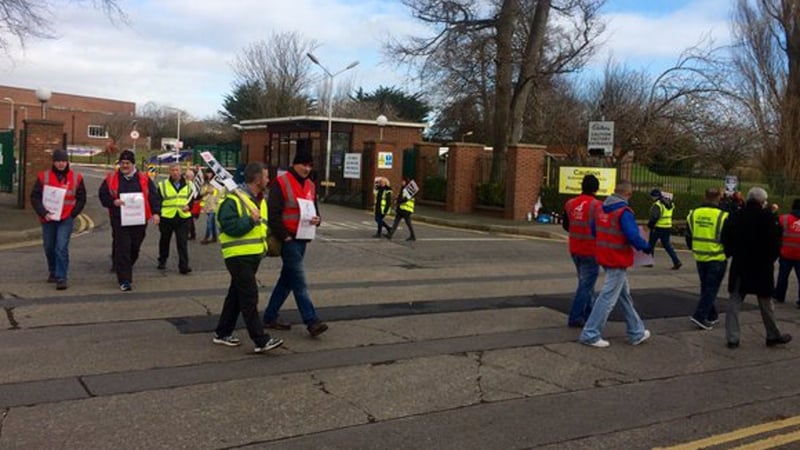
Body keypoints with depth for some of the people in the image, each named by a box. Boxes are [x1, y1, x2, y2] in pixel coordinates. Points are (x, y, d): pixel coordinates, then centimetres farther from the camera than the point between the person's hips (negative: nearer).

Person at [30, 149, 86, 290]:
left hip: (66, 220, -2)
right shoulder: (43, 176, 0)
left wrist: (72, 214, -2)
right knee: (49, 247, 14)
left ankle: (61, 278, -10)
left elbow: (81, 199, 7)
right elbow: (35, 197, 0)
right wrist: (43, 213, -11)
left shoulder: (76, 178, 0)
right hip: (48, 219, 2)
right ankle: (53, 272, 37)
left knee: (61, 248, -13)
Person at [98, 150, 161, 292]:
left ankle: (125, 270, 38)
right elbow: (102, 195, 6)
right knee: (122, 250, -7)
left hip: (139, 221, 2)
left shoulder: (144, 179, 5)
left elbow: (154, 196, 2)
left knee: (135, 248, 13)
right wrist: (113, 202, -13)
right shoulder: (111, 179, 4)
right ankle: (124, 280, -3)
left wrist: (156, 212, -10)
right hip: (119, 221, -2)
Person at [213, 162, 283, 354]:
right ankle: (261, 340, -7)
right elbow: (230, 227, -23)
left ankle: (222, 333, 27)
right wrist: (251, 220, -20)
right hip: (238, 257, -9)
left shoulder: (260, 200, 14)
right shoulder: (233, 200, -15)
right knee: (250, 298, -8)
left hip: (253, 256, 9)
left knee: (236, 295, 16)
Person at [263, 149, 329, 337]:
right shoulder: (281, 183, -10)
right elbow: (273, 213, -14)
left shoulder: (310, 185, 13)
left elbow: (315, 209, 22)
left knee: (287, 279, 14)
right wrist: (284, 236, -16)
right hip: (288, 239, -8)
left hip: (302, 239, 8)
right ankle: (311, 321, -8)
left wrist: (317, 219, -2)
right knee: (299, 281, -9)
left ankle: (270, 316, 25)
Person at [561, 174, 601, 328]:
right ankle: (575, 318, 2)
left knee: (585, 281, 21)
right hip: (590, 251, -6)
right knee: (586, 284, 2)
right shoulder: (596, 205, -17)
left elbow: (565, 225, 12)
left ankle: (587, 313, 30)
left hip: (575, 249, 7)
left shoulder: (570, 203, 1)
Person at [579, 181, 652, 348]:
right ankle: (590, 334, 3)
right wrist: (646, 247, -6)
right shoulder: (624, 212, -19)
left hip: (605, 258, 9)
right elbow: (633, 236, -23)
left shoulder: (600, 208, 5)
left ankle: (636, 332, 30)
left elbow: (594, 231, 13)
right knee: (608, 298, -1)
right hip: (619, 261, -9)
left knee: (624, 295, 19)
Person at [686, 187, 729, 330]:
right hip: (717, 258, -5)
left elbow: (688, 237, 10)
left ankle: (712, 315, 27)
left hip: (700, 258, 5)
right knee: (711, 288, 1)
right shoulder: (722, 216, -15)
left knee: (705, 287, 17)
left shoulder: (693, 214, 0)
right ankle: (700, 316, -6)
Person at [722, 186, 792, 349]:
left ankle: (732, 338, 4)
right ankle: (773, 335, 26)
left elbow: (726, 240, 3)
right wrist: (771, 258, 5)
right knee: (765, 302, 11)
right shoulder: (768, 218, -11)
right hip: (762, 268, -3)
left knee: (734, 301, 6)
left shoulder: (735, 217, 0)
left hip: (739, 267, 3)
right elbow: (776, 243, -9)